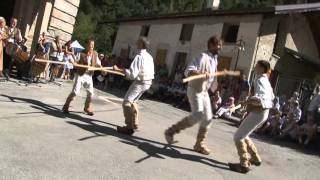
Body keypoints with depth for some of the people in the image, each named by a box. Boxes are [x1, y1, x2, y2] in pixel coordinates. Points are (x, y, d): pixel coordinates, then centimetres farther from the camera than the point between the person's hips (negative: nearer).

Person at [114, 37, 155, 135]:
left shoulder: (139, 57, -19)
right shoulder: (149, 56, 8)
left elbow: (132, 74, -26)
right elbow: (151, 71, 15)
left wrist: (118, 69, -20)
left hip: (140, 82, -9)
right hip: (148, 82, 9)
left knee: (127, 102, -7)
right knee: (132, 101, 22)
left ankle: (129, 127, -8)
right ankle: (134, 124, 30)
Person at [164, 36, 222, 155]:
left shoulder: (215, 59, 11)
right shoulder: (203, 57, -17)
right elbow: (188, 71, -28)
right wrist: (201, 73, -45)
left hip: (204, 92, 9)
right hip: (195, 90, -9)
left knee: (208, 118, 5)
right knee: (198, 115, -21)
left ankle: (199, 145, 16)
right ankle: (171, 131, -6)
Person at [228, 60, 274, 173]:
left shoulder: (260, 80, -15)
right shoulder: (266, 80, 16)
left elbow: (262, 98, -31)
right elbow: (272, 97, 29)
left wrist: (249, 100, -34)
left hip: (258, 112, -10)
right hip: (263, 112, 10)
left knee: (238, 137, -7)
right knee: (243, 135, 21)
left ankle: (244, 165, -4)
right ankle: (255, 158, 31)